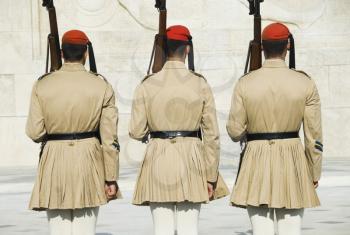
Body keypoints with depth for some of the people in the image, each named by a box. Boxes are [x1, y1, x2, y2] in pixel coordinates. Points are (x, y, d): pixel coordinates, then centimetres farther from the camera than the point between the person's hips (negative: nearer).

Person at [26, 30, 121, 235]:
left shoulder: (42, 85, -2)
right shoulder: (102, 87, -3)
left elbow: (34, 133, -3)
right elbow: (109, 138, -5)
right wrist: (111, 179, 0)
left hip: (54, 163, 0)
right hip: (89, 160, 0)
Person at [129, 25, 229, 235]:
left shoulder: (147, 86, -3)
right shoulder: (200, 84, -2)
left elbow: (136, 132, -2)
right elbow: (212, 135, -3)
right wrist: (211, 177, 3)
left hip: (158, 161, 0)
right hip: (191, 160, 0)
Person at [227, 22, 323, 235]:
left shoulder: (245, 83, -4)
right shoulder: (305, 83, -3)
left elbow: (235, 131, -2)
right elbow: (314, 134, -2)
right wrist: (315, 173, 8)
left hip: (256, 162, 0)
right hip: (292, 162, 0)